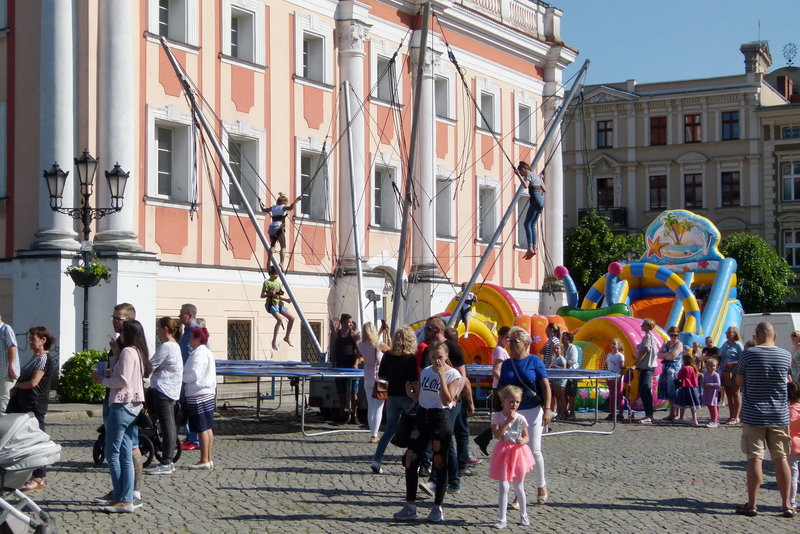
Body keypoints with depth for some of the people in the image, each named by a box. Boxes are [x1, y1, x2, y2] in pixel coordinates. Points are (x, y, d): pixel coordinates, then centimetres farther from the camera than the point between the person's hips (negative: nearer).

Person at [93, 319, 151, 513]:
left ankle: (121, 500, -3)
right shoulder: (139, 352, 16)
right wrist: (112, 374, 12)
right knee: (126, 456, 9)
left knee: (112, 454, -4)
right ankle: (127, 500, 9)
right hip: (134, 405, 9)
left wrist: (103, 380, -5)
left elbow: (123, 381, -18)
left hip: (122, 406, -9)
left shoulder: (127, 352, -12)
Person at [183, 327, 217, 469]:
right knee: (208, 428, 12)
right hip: (208, 393, 10)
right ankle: (209, 459, 16)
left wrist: (179, 377, -10)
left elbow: (194, 375, -21)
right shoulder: (207, 353, 16)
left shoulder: (199, 353, -16)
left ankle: (204, 460, -2)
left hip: (198, 396, -10)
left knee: (202, 429, -6)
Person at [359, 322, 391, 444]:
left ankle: (373, 434, 15)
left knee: (370, 407, 13)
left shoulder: (361, 345, -4)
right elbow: (391, 348, 1)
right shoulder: (379, 345, -18)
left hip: (367, 380, 5)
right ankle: (374, 435, -5)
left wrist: (380, 332, 21)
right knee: (378, 408, -1)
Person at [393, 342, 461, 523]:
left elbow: (446, 400, -16)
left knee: (440, 464, 1)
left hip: (441, 418, -5)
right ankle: (410, 507, 11)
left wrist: (441, 376, -19)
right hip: (422, 416, 5)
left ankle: (437, 508, 12)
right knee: (411, 460, 2)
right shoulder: (425, 371, 10)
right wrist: (412, 392, -3)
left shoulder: (453, 375, -6)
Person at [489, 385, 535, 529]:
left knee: (519, 487, 12)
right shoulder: (497, 416, -6)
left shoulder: (520, 418, -1)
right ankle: (502, 519, -1)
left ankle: (524, 515, 29)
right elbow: (497, 435, -17)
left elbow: (527, 437, 4)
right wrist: (508, 421, -21)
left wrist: (522, 441, -19)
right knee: (503, 487, -7)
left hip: (518, 452, 2)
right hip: (503, 453, -2)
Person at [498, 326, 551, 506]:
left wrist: (547, 410, -12)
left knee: (534, 451, -2)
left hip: (532, 410, -4)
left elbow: (546, 386, -4)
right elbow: (501, 389, 15)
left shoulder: (534, 361, -3)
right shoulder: (507, 364, 9)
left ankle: (541, 486, 21)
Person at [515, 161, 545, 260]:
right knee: (532, 224, 11)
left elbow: (525, 185, -21)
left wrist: (519, 176, -14)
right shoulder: (537, 175, 22)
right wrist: (541, 179, 39)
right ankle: (534, 248, 5)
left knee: (527, 224, -10)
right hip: (541, 199, 9)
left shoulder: (528, 174, -2)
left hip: (535, 199, -9)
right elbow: (544, 190, 24)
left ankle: (530, 248, -22)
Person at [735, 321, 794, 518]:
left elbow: (739, 382, -2)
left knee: (754, 459, 0)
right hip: (779, 415, 2)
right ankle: (787, 505, 11)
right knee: (781, 459, 8)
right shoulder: (786, 355, 0)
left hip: (754, 415, -2)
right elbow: (788, 380, 13)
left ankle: (752, 504, 1)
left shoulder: (748, 354, -9)